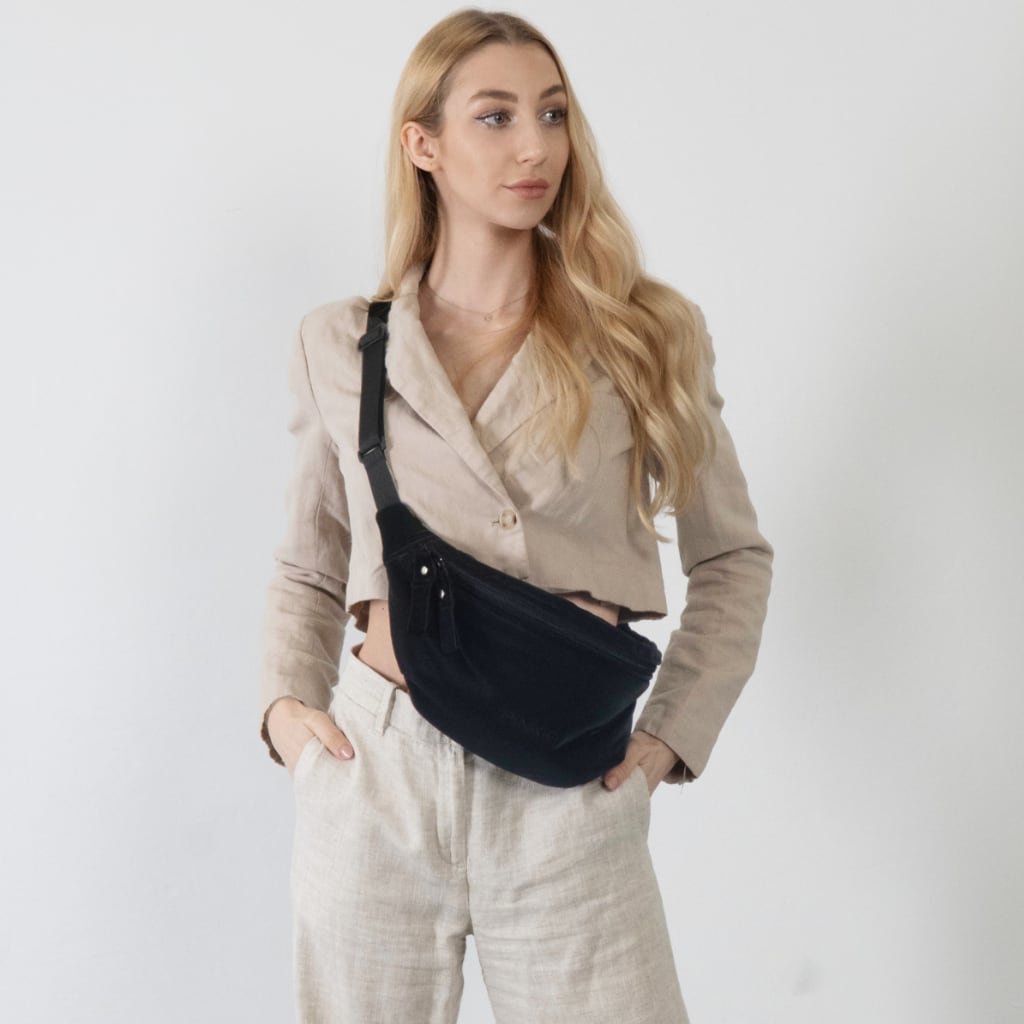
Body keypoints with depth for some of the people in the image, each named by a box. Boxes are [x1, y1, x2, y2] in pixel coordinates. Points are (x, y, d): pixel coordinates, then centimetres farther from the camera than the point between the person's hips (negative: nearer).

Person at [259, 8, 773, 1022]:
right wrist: (286, 700, 1)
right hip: (374, 777, 1)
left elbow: (732, 556, 11)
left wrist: (673, 731, 1)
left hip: (567, 795, 0)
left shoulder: (645, 332, 3)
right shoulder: (340, 345, 5)